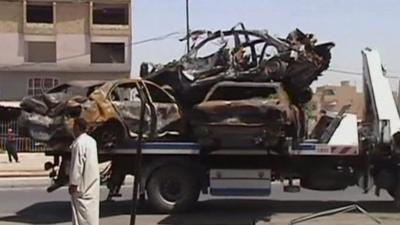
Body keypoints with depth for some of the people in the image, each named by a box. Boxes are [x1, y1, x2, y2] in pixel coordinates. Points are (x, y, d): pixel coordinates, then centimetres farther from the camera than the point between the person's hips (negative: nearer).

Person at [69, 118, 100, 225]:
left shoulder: (78, 143, -17)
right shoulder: (91, 141, 11)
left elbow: (77, 164, -20)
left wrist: (73, 183, -17)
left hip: (83, 184, -8)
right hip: (93, 181, 8)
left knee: (81, 209, -3)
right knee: (91, 207, 12)